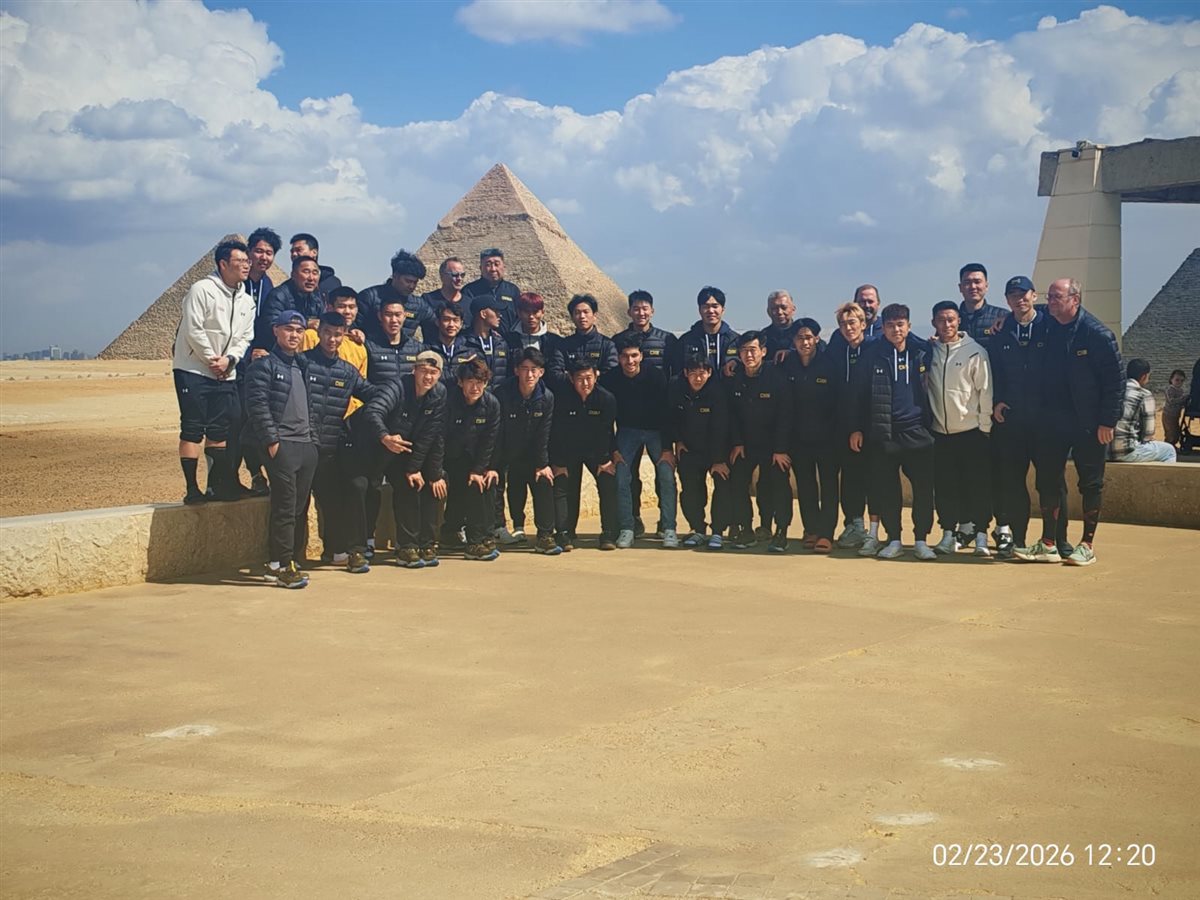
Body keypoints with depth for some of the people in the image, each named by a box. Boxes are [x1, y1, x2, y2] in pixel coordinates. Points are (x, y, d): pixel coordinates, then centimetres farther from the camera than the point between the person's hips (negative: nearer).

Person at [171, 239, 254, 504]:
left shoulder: (246, 302, 11)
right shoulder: (202, 290, -10)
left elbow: (245, 338, 8)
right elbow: (193, 330, -15)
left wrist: (228, 360, -9)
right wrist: (212, 359, -12)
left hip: (225, 374, 6)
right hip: (193, 370, -6)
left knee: (220, 430, 9)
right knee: (192, 430, -6)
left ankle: (220, 485, 15)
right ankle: (192, 489, -4)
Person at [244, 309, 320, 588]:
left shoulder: (303, 365, 20)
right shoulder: (264, 365, -3)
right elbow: (258, 405, -11)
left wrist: (313, 438, 15)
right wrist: (272, 440, -16)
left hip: (307, 446, 8)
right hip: (281, 445, -8)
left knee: (300, 508, 7)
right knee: (285, 507, -10)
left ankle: (277, 564, 14)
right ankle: (281, 566, -6)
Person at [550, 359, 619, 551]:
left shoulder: (607, 399, -21)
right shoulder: (562, 398, -22)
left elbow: (606, 433, -14)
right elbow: (556, 432, -15)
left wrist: (605, 460, -13)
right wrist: (557, 463, -13)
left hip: (597, 451, 0)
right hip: (568, 451, 0)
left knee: (609, 484, -12)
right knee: (562, 487, -9)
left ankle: (609, 534, -8)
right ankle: (565, 535, -3)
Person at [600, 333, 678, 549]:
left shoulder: (655, 376, -17)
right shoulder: (609, 379, -13)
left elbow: (666, 413, -12)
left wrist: (667, 448, -15)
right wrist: (613, 449, -10)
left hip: (656, 431, -1)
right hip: (627, 431, 1)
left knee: (666, 476, -17)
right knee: (621, 478, -15)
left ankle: (669, 530, -15)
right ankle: (626, 530, -7)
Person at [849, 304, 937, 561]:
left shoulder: (921, 355, 7)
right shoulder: (874, 356, 4)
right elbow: (861, 393, 6)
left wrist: (931, 423, 8)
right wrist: (857, 428, 2)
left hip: (917, 433, 1)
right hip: (884, 434, -1)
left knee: (923, 488, -1)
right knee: (886, 489, 2)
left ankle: (921, 540, 9)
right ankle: (893, 540, 14)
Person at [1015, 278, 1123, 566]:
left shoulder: (1097, 334, -12)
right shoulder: (1046, 327, 3)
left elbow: (1115, 380, -11)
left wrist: (1107, 421, -14)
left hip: (1088, 424, -5)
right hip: (1052, 421, 5)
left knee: (1091, 484, 4)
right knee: (1047, 481, 7)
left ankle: (1087, 546, 12)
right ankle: (1048, 545, 15)